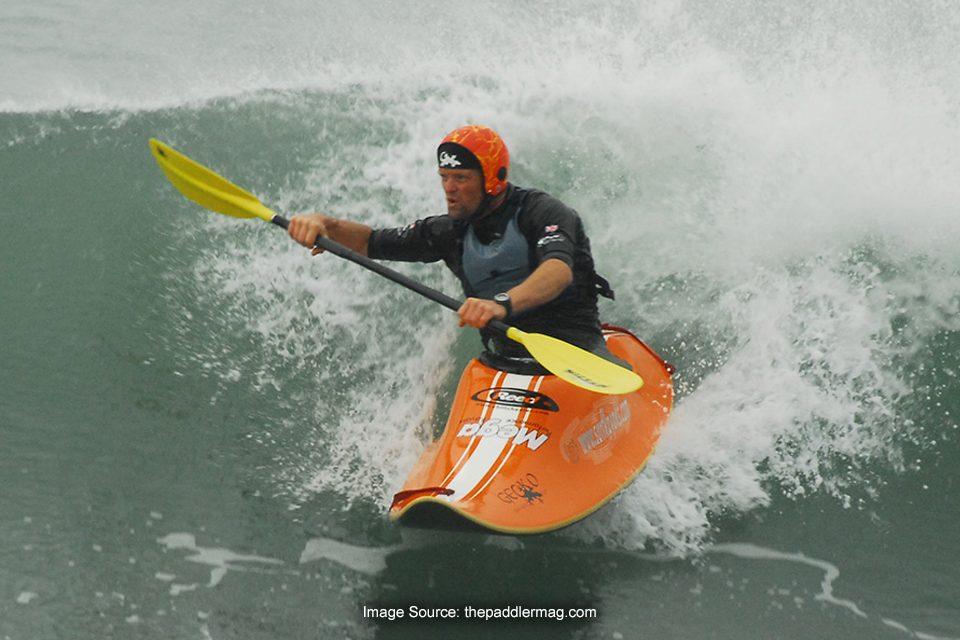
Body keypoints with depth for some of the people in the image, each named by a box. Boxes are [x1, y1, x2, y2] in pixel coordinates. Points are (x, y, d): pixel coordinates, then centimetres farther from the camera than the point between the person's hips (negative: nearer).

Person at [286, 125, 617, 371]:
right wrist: (324, 224, -2)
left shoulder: (543, 212, -7)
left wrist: (503, 303, -47)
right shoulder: (452, 231, 12)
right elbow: (370, 242, 19)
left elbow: (560, 271, -28)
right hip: (505, 357, 5)